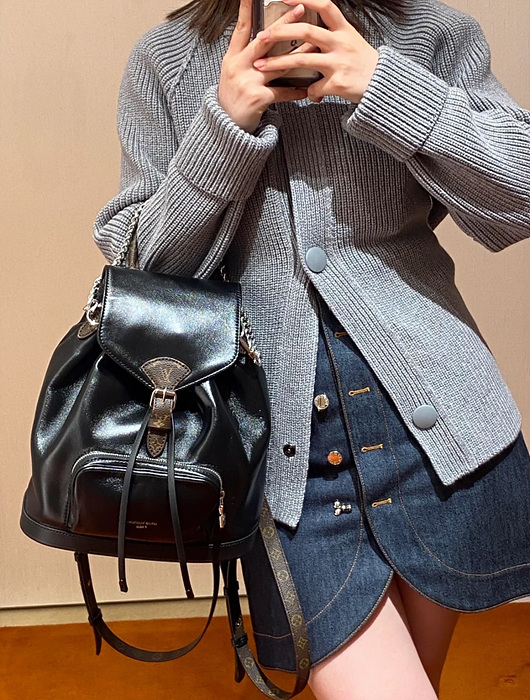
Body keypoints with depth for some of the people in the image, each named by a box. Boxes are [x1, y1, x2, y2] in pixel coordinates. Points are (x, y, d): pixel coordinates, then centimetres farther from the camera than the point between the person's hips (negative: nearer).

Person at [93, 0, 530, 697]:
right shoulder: (164, 62, 6)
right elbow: (142, 263, 1)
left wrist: (388, 87, -13)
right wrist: (225, 122, -13)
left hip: (435, 423, 2)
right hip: (289, 451, -1)